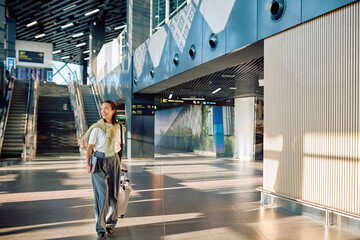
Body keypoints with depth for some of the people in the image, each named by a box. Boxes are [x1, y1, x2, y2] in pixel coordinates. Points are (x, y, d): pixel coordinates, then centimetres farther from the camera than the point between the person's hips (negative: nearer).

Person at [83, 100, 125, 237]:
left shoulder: (118, 128, 5)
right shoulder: (97, 128, -7)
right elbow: (89, 147, -5)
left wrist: (120, 162, 16)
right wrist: (88, 164, -13)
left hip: (114, 162, 4)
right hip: (100, 161, -4)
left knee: (113, 195, 6)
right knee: (102, 195, -7)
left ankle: (110, 224, 23)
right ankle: (100, 227, 6)